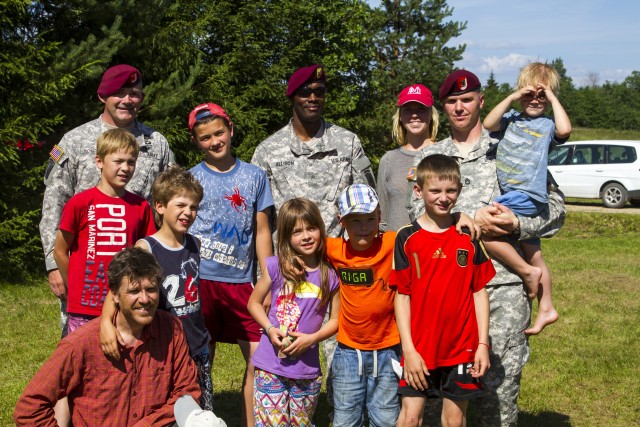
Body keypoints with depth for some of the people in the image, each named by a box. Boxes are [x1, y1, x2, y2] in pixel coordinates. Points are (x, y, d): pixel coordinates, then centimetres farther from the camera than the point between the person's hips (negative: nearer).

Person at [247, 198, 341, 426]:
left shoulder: (330, 275, -4)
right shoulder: (275, 266, -6)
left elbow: (335, 319, 3)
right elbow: (254, 302, 6)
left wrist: (312, 338, -14)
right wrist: (270, 329, -11)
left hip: (307, 370, 1)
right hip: (271, 366, -1)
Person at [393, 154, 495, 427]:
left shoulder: (469, 237, 1)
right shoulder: (407, 238, -4)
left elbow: (479, 292, 4)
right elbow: (402, 295, -4)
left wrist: (482, 344, -1)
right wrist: (408, 348, -9)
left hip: (461, 346, 1)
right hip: (419, 346, -1)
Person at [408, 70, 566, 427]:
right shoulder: (431, 156, 15)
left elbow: (555, 206, 8)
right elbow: (420, 211, 0)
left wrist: (518, 225, -10)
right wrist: (471, 220, -11)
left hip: (505, 280, -1)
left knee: (503, 373, 0)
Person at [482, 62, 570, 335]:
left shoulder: (547, 124, 0)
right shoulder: (512, 118, 12)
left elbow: (564, 130, -23)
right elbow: (488, 124, -6)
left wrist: (553, 98, -11)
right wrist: (512, 97, -7)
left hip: (527, 195, -7)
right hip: (510, 195, 7)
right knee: (532, 254, 16)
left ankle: (528, 272, -9)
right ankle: (546, 308, 30)